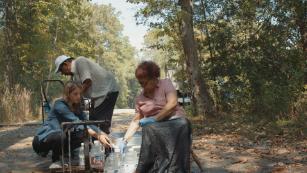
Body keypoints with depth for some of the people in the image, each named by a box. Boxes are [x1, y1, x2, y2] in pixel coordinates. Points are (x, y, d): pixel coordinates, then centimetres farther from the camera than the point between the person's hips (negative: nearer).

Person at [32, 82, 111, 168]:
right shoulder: (59, 105, -22)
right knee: (61, 136, -37)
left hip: (58, 138, 7)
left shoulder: (76, 107, 2)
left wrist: (101, 133, -26)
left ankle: (60, 153, 5)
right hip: (42, 139, -7)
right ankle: (55, 160, -9)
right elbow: (76, 122, -32)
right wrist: (97, 136, -40)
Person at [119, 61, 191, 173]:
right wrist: (125, 140, 3)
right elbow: (136, 121, 12)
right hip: (154, 128, 2)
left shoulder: (165, 83, 1)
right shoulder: (140, 98, 10)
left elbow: (172, 104, -12)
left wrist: (154, 119, -15)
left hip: (175, 121, -2)